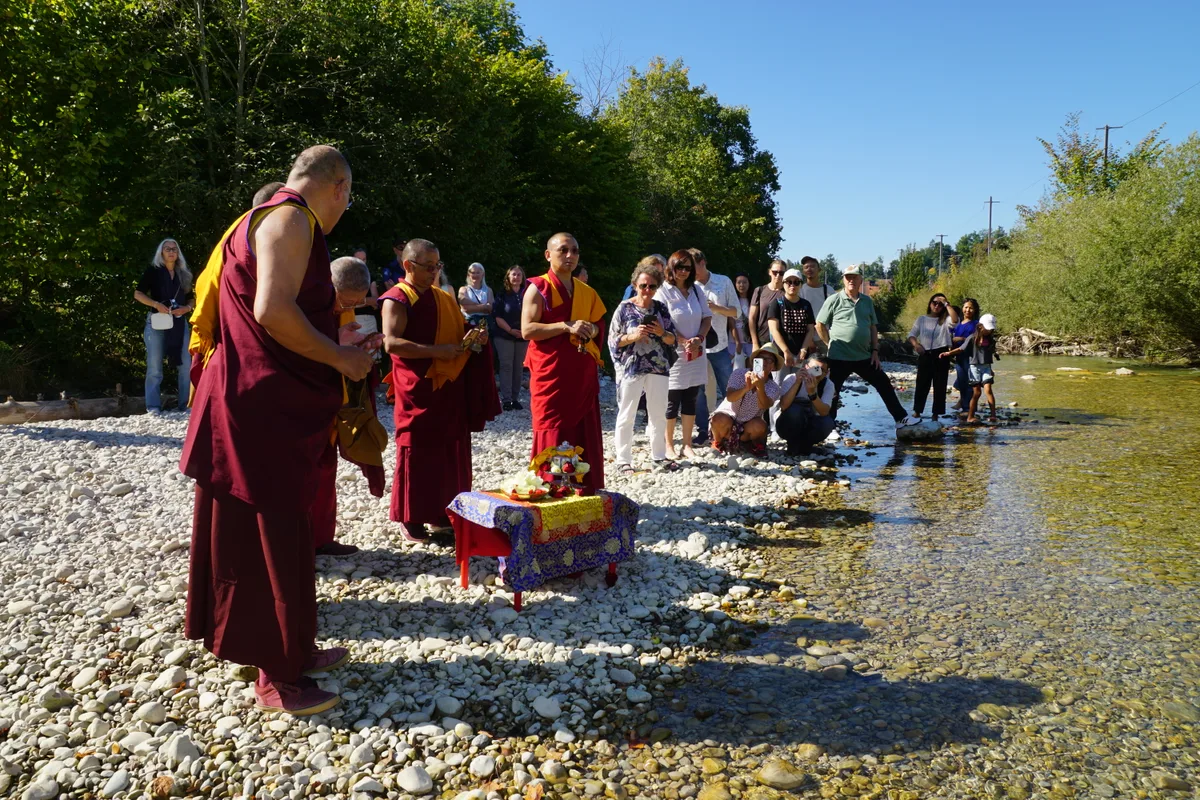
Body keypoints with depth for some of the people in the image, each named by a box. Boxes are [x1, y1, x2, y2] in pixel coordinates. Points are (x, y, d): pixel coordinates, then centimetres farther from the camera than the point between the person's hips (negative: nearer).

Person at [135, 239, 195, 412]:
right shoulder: (153, 271, 4)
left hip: (179, 322, 4)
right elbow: (138, 294, 0)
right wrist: (156, 304, -15)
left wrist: (186, 308, -4)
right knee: (154, 366, -4)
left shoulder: (184, 274, 15)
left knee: (186, 364, -1)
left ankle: (186, 404, 7)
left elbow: (191, 300, 18)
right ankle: (153, 407, -3)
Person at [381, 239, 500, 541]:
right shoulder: (397, 299, -6)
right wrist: (437, 351, -21)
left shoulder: (444, 299, 16)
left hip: (450, 387, 7)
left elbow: (460, 332, 27)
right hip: (417, 387, -7)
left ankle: (440, 512, 20)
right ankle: (411, 519, 9)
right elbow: (391, 343, -19)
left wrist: (474, 336, 3)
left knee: (450, 450, 9)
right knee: (417, 450, -1)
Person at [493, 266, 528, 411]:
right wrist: (511, 330, -15)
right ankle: (507, 399, -4)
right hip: (505, 336, -2)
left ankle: (515, 398, 10)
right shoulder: (502, 295, 1)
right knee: (506, 367, -5)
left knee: (519, 368, 5)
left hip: (523, 337, 3)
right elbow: (498, 317, -4)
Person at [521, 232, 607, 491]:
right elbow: (527, 329, -13)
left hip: (583, 376, 6)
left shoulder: (586, 291, 14)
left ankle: (589, 494, 17)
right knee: (552, 441, -3)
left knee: (586, 440, 8)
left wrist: (591, 330, -2)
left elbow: (600, 325, 22)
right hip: (551, 376, -6)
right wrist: (566, 326, -20)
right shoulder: (538, 288, -4)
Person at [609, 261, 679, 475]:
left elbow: (673, 339, 9)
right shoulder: (625, 308, -3)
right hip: (631, 368, -4)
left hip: (658, 368, 4)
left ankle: (659, 455, 26)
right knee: (626, 415, 0)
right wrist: (633, 336, -19)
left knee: (659, 414, 12)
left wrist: (661, 333, -11)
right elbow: (613, 341, -4)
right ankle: (623, 460, 8)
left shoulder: (661, 309, 8)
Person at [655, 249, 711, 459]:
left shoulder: (696, 290, 9)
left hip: (696, 354, 5)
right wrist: (685, 341, -15)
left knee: (691, 399, 8)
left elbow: (707, 316, 10)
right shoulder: (663, 291, -7)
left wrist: (699, 338, -7)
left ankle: (687, 444, 15)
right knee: (672, 400, 1)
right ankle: (669, 444, 13)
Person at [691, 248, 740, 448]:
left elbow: (735, 312, 4)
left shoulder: (724, 282, 3)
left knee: (727, 390, 7)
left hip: (720, 345, 0)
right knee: (698, 390, 2)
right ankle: (702, 431, 11)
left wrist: (714, 307, -13)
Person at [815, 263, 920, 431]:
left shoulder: (867, 301, 9)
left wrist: (875, 351, 6)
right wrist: (830, 344, -2)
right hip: (839, 357, -5)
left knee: (885, 385, 8)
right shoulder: (834, 300, -6)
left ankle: (900, 418, 19)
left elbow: (873, 327, 13)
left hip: (864, 356, 5)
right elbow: (819, 324, -2)